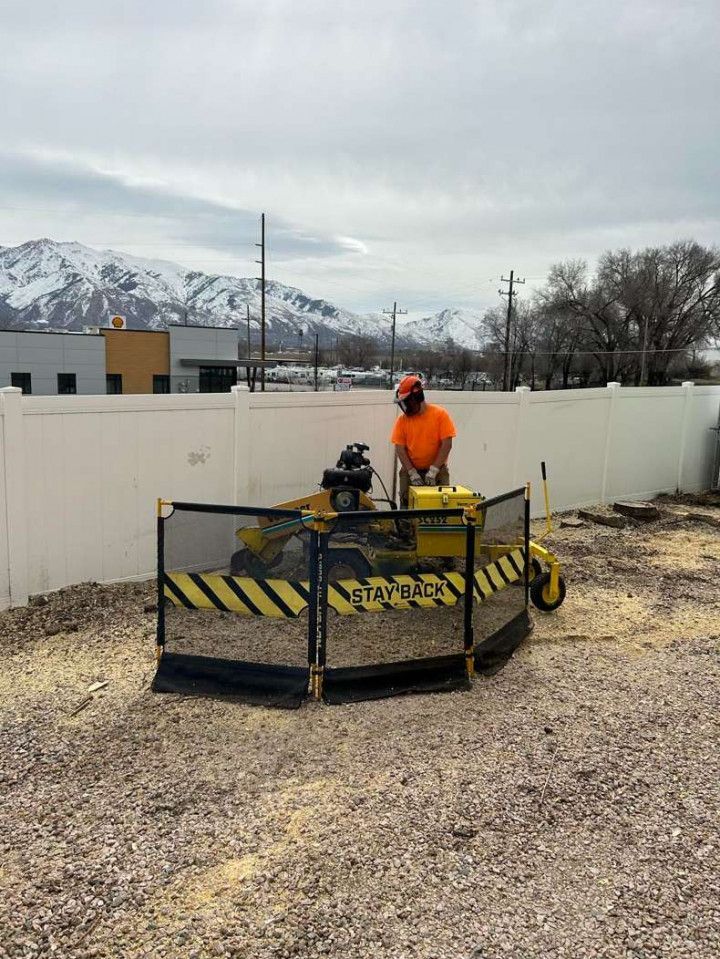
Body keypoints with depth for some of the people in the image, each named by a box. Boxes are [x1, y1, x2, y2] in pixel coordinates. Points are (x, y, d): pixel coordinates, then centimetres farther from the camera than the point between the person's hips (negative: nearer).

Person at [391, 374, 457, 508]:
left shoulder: (440, 414, -7)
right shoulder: (402, 420, 0)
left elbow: (447, 444, -10)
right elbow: (400, 448, -3)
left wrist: (433, 470, -15)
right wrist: (412, 473, -13)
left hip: (437, 470, -2)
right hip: (410, 470, 2)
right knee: (406, 504, -1)